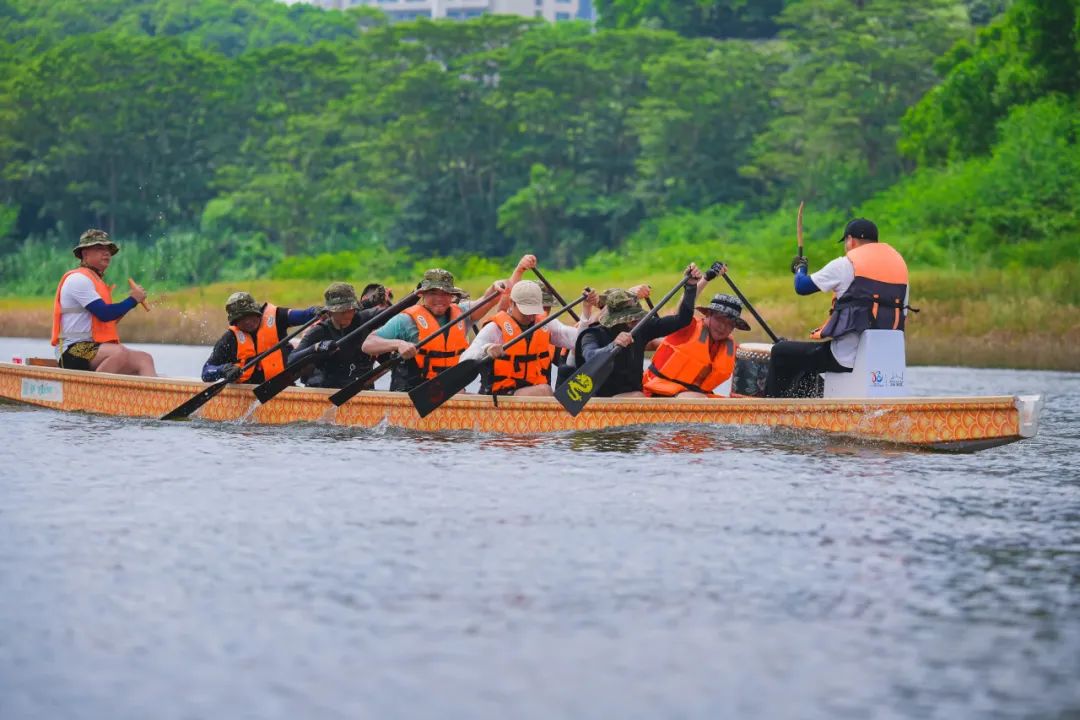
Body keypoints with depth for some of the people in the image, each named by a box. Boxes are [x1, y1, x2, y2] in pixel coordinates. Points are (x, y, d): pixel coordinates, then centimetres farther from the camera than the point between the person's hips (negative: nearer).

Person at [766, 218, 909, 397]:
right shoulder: (900, 263, 12)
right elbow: (901, 315, 16)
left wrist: (799, 268, 25)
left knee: (780, 352, 10)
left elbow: (802, 286, 2)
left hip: (847, 357, -7)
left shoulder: (846, 264, -6)